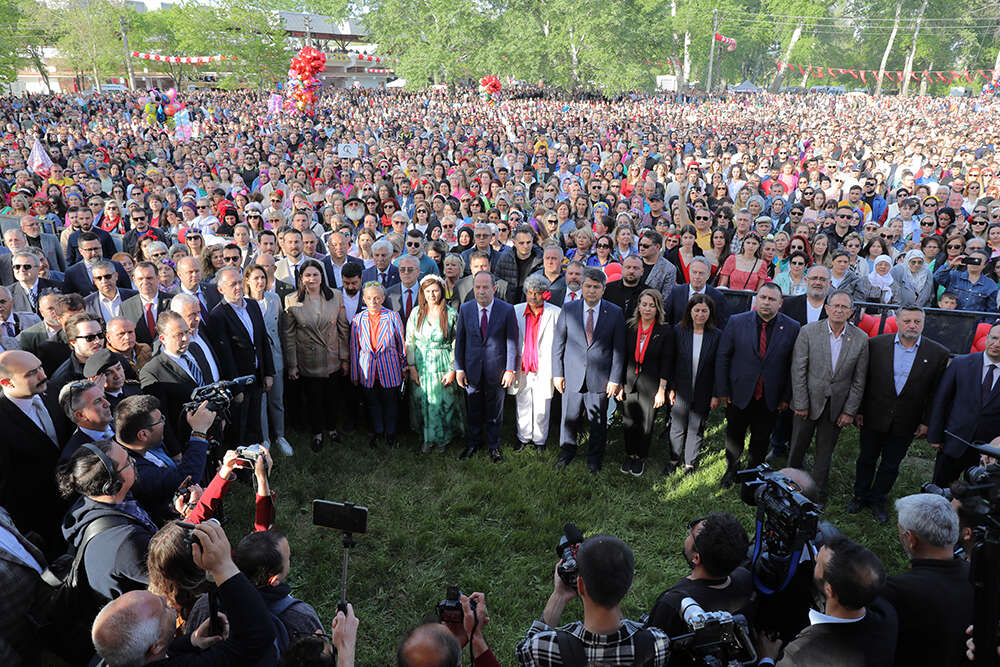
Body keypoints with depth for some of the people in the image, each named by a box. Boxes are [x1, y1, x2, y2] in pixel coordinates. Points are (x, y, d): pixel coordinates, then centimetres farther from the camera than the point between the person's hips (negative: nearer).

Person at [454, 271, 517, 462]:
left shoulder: (507, 310, -8)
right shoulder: (465, 309, -1)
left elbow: (512, 342, -5)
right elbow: (459, 340, 3)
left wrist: (510, 369, -8)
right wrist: (459, 368, 0)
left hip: (496, 370, -2)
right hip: (472, 369, 2)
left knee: (494, 411, 12)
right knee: (473, 410, 14)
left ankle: (493, 445, 29)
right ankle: (473, 443, 33)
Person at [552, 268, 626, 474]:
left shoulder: (615, 313, -3)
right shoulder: (568, 309, -1)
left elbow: (619, 349, -2)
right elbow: (558, 343, 3)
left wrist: (615, 379, -5)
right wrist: (557, 373, 0)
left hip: (600, 378, -1)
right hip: (572, 377, 1)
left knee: (598, 421, 10)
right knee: (569, 417, 13)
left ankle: (594, 459, 29)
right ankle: (567, 451, 35)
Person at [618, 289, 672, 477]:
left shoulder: (665, 330, -8)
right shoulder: (629, 327, 0)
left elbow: (666, 362, -6)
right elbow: (622, 357, 4)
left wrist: (661, 390, -8)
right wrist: (619, 384, 2)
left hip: (650, 385, -2)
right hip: (629, 382, 2)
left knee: (646, 424, 10)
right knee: (628, 422, 11)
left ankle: (641, 458, 29)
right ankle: (630, 455, 31)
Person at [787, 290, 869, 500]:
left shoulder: (861, 339, -5)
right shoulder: (808, 332, -9)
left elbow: (859, 380, -1)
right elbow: (798, 371, -8)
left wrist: (850, 411, -3)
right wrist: (800, 404, -9)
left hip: (836, 407, 1)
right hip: (808, 402, -1)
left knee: (825, 451, 14)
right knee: (798, 446, 13)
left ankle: (818, 490, 32)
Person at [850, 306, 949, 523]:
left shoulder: (938, 353, -8)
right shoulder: (876, 344, -9)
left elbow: (936, 392, -2)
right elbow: (863, 380, -2)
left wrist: (926, 422, -2)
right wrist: (858, 410, -1)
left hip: (905, 423, 0)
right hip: (874, 417, 0)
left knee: (891, 465, 15)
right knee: (866, 459, 16)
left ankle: (877, 500, 34)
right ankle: (860, 496, 36)